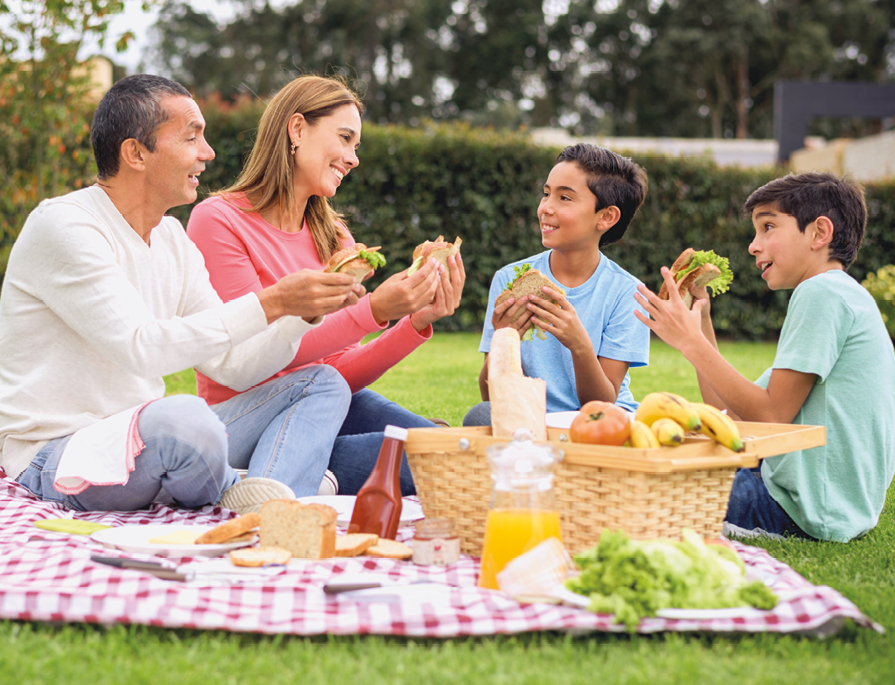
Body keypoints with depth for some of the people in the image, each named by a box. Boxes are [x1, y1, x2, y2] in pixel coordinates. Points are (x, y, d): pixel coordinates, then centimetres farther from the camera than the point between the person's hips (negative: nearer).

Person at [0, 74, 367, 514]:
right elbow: (142, 348, -26)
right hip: (57, 457, -9)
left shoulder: (172, 239, 12)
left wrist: (306, 313, -7)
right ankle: (234, 494, -8)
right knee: (186, 417, -41)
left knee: (322, 385, 2)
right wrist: (271, 304, -26)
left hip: (145, 445, 9)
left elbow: (232, 366, 10)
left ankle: (272, 502, -27)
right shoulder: (61, 226, -14)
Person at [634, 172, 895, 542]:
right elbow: (731, 414, 13)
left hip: (810, 509, -10)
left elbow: (771, 415, -20)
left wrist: (692, 342, -15)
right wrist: (701, 322, 10)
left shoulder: (823, 293, -15)